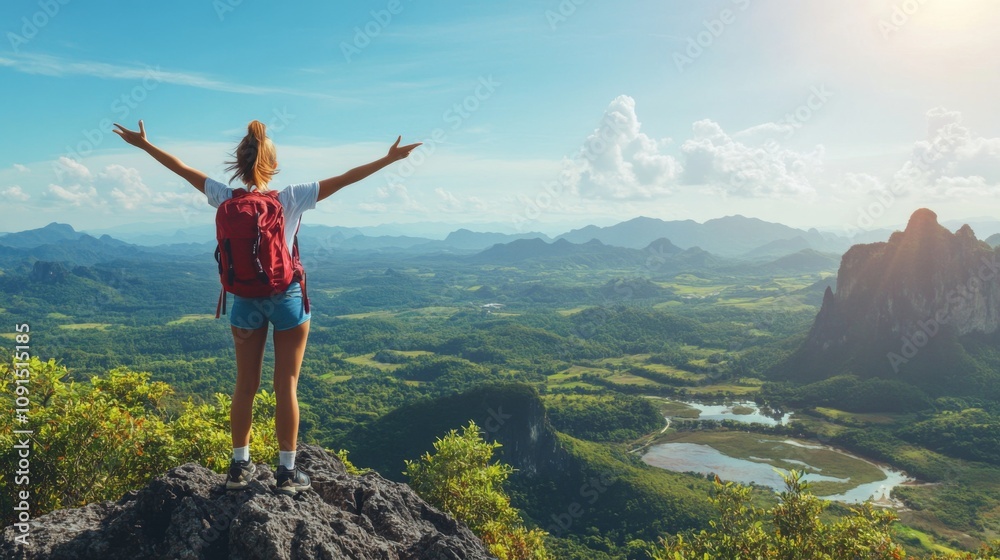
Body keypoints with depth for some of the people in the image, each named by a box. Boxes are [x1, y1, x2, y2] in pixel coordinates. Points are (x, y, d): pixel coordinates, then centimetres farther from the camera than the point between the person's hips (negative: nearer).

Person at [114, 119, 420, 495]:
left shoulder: (227, 200, -5)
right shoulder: (290, 199, -12)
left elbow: (184, 170, 6)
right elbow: (343, 180, -12)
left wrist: (144, 144, 19)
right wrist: (390, 158, -8)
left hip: (246, 301, 3)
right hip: (288, 298, -3)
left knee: (245, 386, 13)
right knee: (286, 386, 4)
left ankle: (240, 466, 23)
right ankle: (287, 471, 10)